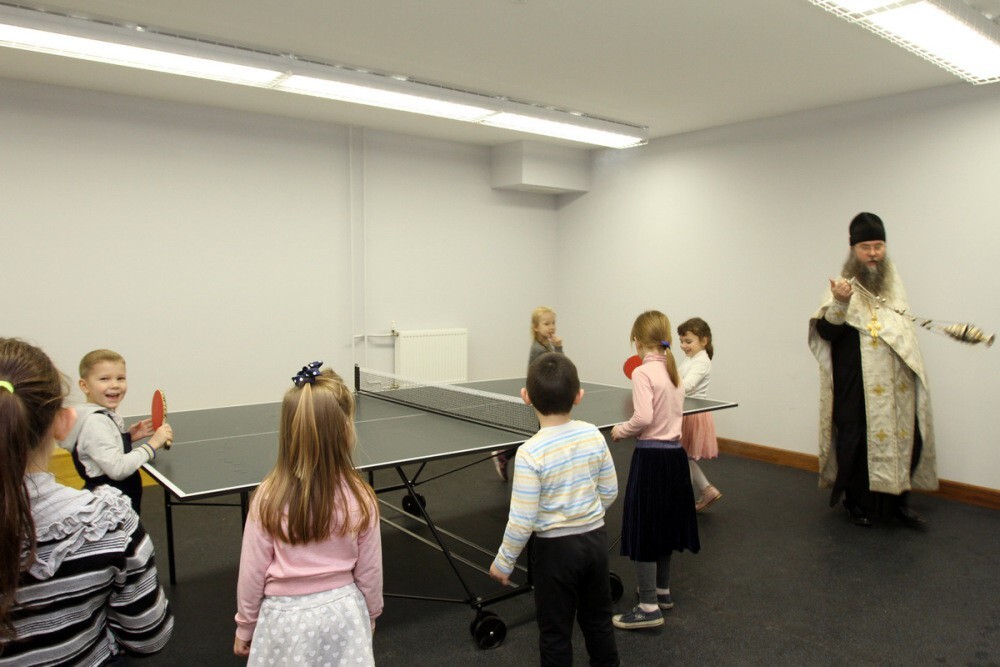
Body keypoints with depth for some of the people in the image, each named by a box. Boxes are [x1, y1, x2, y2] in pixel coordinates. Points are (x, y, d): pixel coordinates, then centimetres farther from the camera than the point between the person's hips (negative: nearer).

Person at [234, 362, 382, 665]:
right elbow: (369, 572, -4)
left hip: (287, 616, -1)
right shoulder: (359, 497, -15)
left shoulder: (269, 497, -17)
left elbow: (252, 573, -8)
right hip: (342, 612, 1)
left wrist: (245, 627, 8)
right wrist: (370, 615, 14)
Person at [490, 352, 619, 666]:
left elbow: (522, 521, -20)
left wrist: (503, 562, -5)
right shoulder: (594, 435, -9)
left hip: (555, 547, -5)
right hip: (595, 537, 5)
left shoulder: (530, 453, -24)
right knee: (598, 620, 25)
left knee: (556, 633, 14)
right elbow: (609, 492, 3)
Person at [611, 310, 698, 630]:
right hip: (675, 453, 8)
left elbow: (643, 418, -24)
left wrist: (620, 430, -8)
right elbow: (671, 411, 12)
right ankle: (662, 590, 35)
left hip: (651, 456, -8)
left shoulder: (643, 372, -15)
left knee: (643, 528, 1)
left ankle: (649, 607, 5)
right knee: (663, 524, 21)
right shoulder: (675, 372, 8)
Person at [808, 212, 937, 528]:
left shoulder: (894, 282, 11)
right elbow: (826, 332, -15)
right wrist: (838, 303, -30)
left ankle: (898, 499, 19)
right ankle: (857, 502, 17)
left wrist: (915, 369, 21)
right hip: (857, 385, -5)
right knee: (858, 441, 1)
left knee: (904, 438, 4)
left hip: (897, 383, 5)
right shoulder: (844, 285, -5)